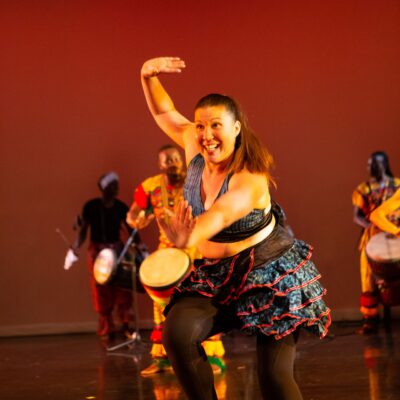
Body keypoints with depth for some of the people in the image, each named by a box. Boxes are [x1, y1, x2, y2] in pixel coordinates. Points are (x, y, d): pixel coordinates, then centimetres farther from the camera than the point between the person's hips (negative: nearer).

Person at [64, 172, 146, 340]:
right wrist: (74, 250, -14)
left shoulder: (121, 207, 1)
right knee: (102, 293, 2)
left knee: (122, 290, -7)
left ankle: (125, 325, 2)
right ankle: (107, 330, 11)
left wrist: (139, 244, -11)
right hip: (97, 252, -2)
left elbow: (130, 229, 5)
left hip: (117, 250, 2)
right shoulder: (91, 206, -6)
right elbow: (83, 230, -3)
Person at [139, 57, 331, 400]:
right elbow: (164, 112, 11)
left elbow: (221, 213, -48)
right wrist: (149, 77, -8)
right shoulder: (194, 146, -7)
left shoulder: (250, 181, -26)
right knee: (178, 333, -24)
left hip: (269, 272, -5)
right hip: (215, 273, 6)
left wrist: (189, 238, -68)